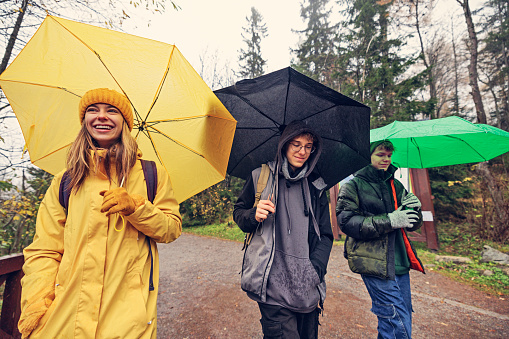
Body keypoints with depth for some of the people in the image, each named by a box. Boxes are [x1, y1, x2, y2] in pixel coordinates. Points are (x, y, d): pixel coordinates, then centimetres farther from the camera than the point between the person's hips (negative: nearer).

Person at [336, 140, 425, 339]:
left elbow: (413, 225, 17)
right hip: (374, 262, -7)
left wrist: (415, 209, -5)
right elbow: (346, 221, -15)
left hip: (400, 262, 7)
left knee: (404, 320, 16)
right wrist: (389, 221, -19)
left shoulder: (396, 185, 15)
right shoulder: (353, 185, -4)